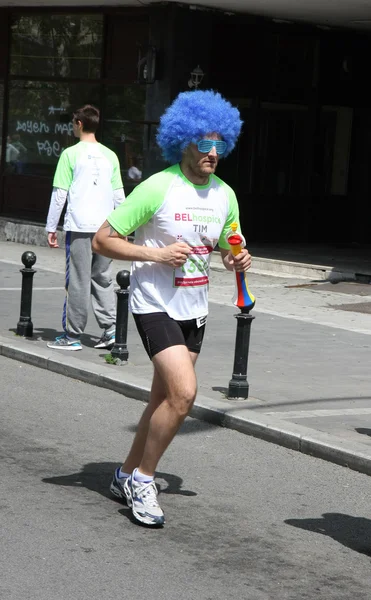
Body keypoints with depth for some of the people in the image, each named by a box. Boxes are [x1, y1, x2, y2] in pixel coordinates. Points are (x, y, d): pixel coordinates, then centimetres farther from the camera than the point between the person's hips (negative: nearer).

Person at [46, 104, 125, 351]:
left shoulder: (71, 154, -3)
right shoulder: (110, 155, 9)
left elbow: (60, 193, -4)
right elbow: (119, 195, 10)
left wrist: (51, 227, 2)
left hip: (79, 226, -4)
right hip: (105, 227, 4)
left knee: (78, 281, 1)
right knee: (102, 278, 13)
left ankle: (73, 335, 6)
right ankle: (110, 329, 4)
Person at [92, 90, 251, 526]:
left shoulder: (225, 195, 4)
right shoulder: (157, 188, -15)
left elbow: (227, 248, 19)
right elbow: (103, 240, -12)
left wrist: (238, 260, -5)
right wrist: (158, 254, -22)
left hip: (194, 309, 7)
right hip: (155, 305, -7)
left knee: (165, 399, 14)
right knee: (183, 392, -19)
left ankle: (127, 476, 31)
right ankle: (142, 478, -2)